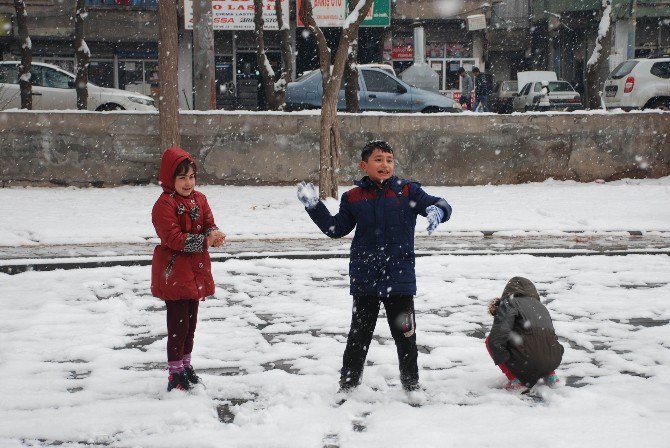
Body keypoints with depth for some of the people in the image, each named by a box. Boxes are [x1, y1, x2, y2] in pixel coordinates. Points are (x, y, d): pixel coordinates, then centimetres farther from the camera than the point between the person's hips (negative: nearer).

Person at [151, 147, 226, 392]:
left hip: (196, 271, 8)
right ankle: (175, 373, 5)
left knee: (190, 321, 18)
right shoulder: (165, 204, -16)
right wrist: (205, 241, -28)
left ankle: (186, 365, 33)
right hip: (174, 273, -8)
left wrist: (214, 235, -19)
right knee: (178, 323, -5)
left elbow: (209, 225, 6)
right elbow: (173, 238, -23)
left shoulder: (199, 199, 8)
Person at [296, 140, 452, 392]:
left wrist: (437, 210, -28)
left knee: (405, 335, 9)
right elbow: (336, 229, 11)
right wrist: (314, 206, 2)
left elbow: (438, 205, -4)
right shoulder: (353, 198, 2)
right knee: (359, 334, 11)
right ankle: (347, 385, 24)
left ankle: (411, 384, 26)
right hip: (365, 279, 1)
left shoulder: (408, 191, -2)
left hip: (400, 279, -1)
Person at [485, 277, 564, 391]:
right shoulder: (541, 306, 25)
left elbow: (499, 334, -11)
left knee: (491, 341, 15)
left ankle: (515, 380, 4)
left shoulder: (509, 303, 6)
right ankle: (550, 375, 18)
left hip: (526, 362, -6)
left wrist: (502, 359, 0)